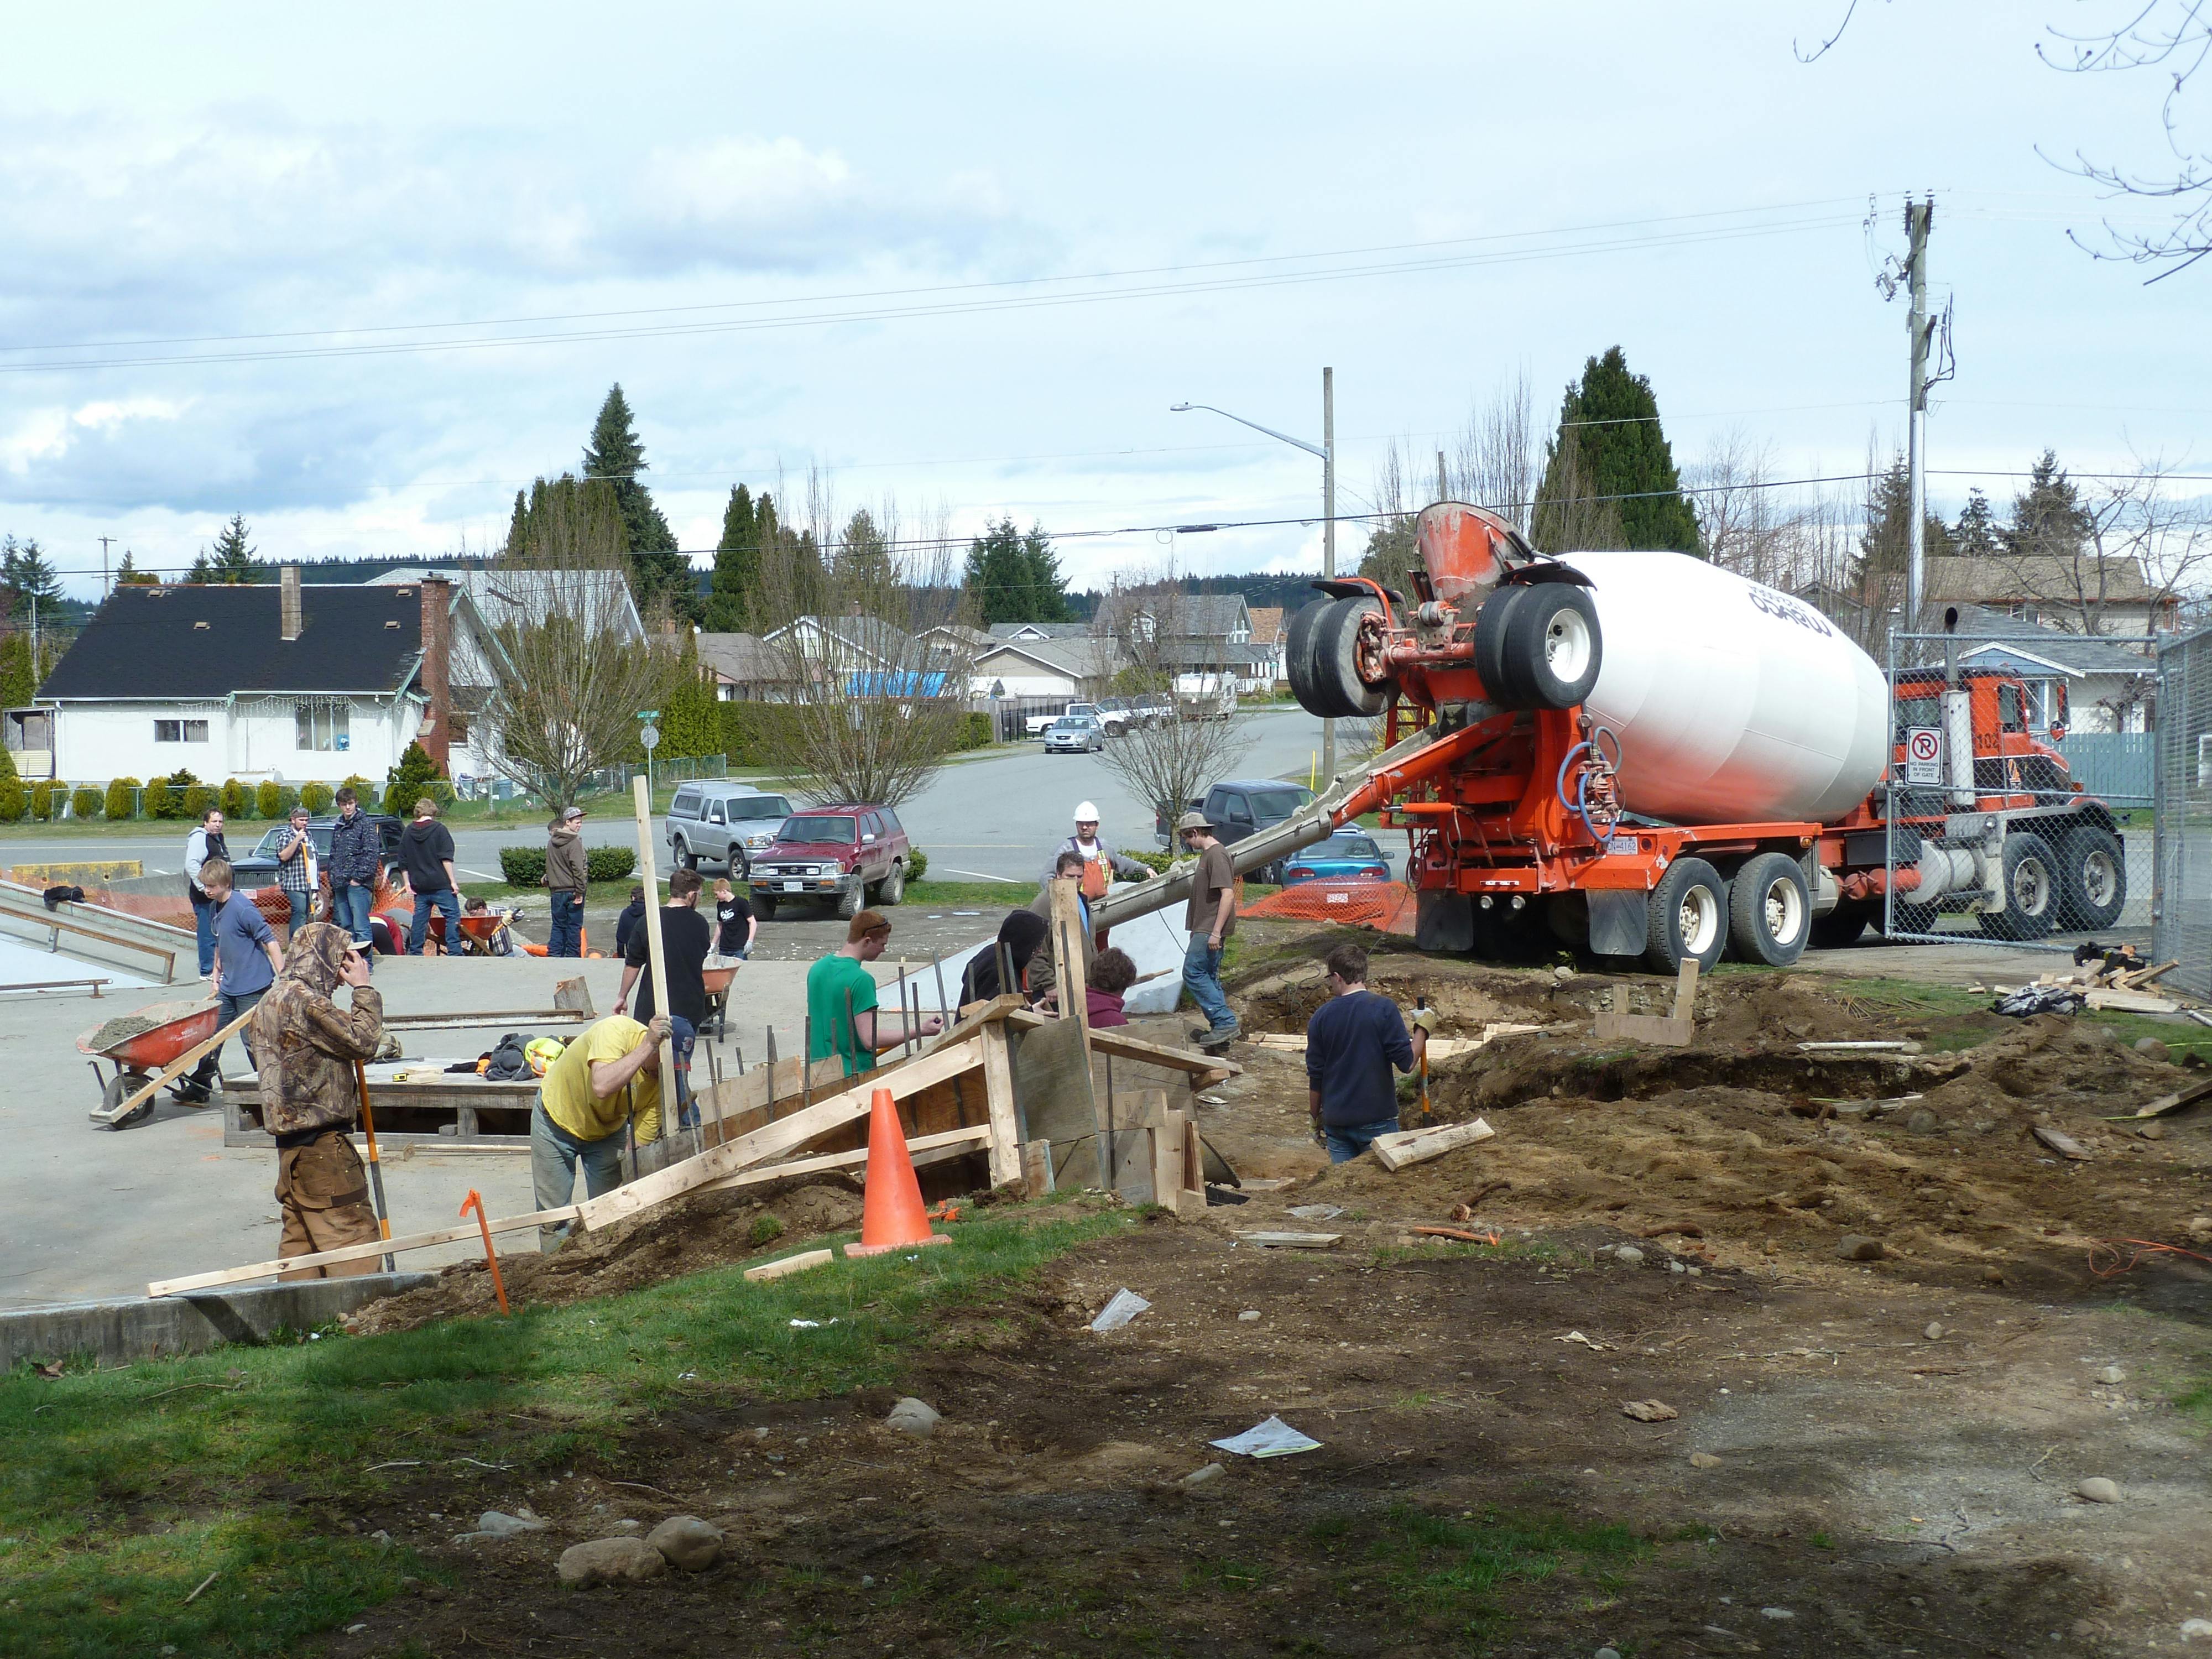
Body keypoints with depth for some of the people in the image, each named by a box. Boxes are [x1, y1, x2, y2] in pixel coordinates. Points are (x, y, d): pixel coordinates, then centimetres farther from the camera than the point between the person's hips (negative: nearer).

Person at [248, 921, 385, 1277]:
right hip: (321, 1142, -10)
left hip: (292, 1141, 10)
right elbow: (361, 1041, -18)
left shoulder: (273, 999, 17)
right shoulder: (303, 1000, -17)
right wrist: (363, 989, -8)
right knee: (353, 1232, -8)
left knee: (299, 1235, 13)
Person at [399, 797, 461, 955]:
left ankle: (414, 952, 13)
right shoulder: (439, 829, -5)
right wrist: (453, 881, -8)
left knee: (420, 918, 11)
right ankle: (454, 952, -11)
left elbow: (403, 862, 11)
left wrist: (408, 883, 14)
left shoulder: (408, 832, 9)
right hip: (441, 883, -5)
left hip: (419, 885, 5)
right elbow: (446, 859, -9)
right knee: (452, 915, -3)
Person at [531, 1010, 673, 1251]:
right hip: (557, 1118, -3)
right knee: (554, 1214, 1)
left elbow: (639, 1146, -20)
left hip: (608, 1131, 3)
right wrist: (648, 1045, -50)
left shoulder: (663, 1081, -24)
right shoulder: (618, 1030, -35)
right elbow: (602, 1087, -53)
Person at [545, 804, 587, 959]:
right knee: (574, 927, 2)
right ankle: (572, 956, 5)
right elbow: (578, 869, -18)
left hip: (557, 891, 6)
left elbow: (549, 866, 15)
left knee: (558, 925, 11)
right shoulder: (574, 842, -13)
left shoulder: (551, 842, 9)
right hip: (572, 891, -6)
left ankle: (554, 954, 6)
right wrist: (580, 892, -15)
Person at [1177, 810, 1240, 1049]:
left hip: (1211, 930, -11)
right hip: (1205, 929, 11)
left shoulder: (1217, 855, -15)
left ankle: (1224, 1022, -14)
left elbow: (1227, 894, -22)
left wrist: (1216, 932, -25)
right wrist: (1197, 929, 27)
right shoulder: (1207, 854, 18)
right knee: (1209, 977, 11)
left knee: (1193, 973, -13)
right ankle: (1221, 1029, 14)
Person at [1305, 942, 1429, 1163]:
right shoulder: (1383, 1008, -10)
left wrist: (1316, 1119, 18)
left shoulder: (1321, 1018, 0)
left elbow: (1315, 1077, 6)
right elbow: (1407, 1062, -12)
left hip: (1336, 1120, 3)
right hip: (1376, 1118, -3)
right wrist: (1422, 1029, 3)